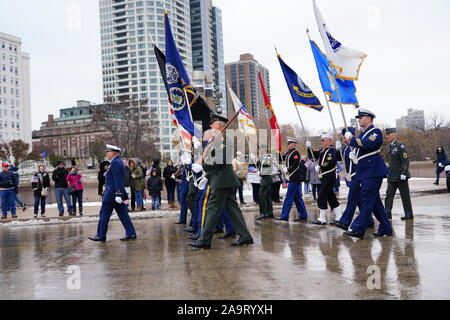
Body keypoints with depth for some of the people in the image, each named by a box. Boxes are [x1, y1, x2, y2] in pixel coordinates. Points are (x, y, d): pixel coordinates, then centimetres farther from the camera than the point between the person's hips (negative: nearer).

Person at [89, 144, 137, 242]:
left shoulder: (115, 162, -14)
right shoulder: (119, 162, 17)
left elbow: (118, 180, -21)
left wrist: (118, 194, -24)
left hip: (112, 192, -10)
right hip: (118, 192, 10)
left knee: (104, 213, 0)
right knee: (123, 213, 7)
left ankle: (101, 235, 7)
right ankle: (131, 233, 5)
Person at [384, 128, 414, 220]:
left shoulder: (400, 146, -13)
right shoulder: (388, 147, 11)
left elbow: (406, 161, -16)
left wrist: (404, 173, -20)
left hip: (400, 177, -7)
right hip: (391, 177, 7)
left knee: (405, 196, 3)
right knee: (389, 195, 2)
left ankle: (409, 215, 13)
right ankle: (387, 214, 3)